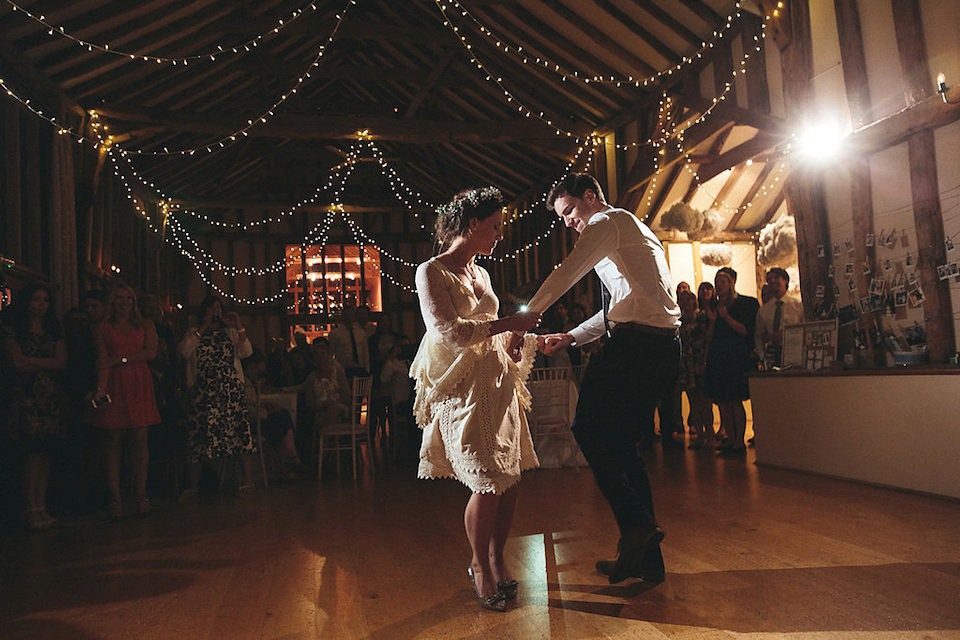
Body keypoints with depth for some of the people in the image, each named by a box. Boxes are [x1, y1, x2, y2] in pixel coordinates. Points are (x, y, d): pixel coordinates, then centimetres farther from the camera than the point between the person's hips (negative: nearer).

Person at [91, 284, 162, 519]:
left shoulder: (145, 325, 15)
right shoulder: (103, 328, 12)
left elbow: (151, 353, 1)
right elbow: (103, 362, -1)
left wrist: (120, 359, -7)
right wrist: (101, 388, -16)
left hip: (139, 385, 0)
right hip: (114, 386, 0)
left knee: (139, 440, -2)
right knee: (112, 441, -3)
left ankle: (141, 495, 3)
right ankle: (115, 498, 1)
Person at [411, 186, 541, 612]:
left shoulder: (480, 273, 18)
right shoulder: (431, 273, -6)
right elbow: (451, 333, -15)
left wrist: (523, 338, 10)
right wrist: (511, 323, -13)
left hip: (497, 381, 7)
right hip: (461, 389, -7)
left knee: (509, 479, 5)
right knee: (488, 484, -7)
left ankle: (497, 559, 26)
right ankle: (480, 569, 16)